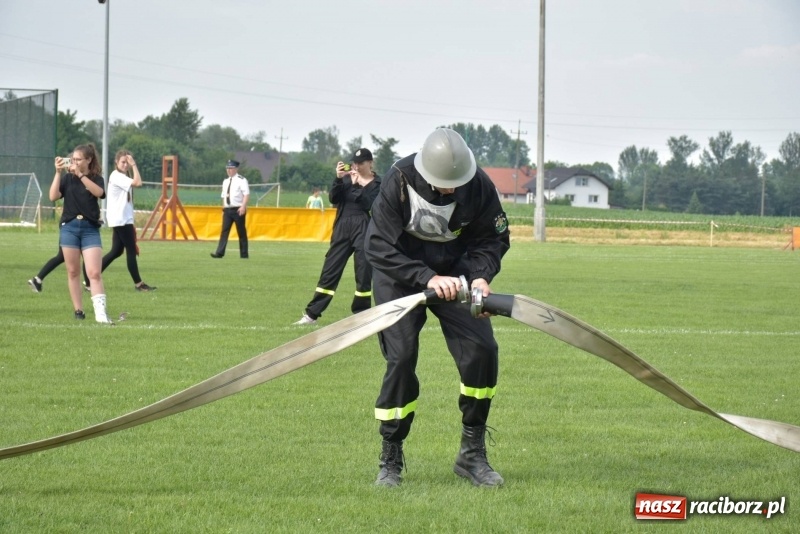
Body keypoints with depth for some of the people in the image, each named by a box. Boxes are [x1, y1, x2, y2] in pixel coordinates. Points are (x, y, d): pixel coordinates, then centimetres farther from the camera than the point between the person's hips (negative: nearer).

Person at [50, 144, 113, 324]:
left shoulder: (96, 179, 5)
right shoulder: (67, 178, 7)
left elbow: (99, 192, -18)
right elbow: (53, 196, -6)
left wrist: (80, 175, -22)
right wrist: (58, 173, -10)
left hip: (90, 229, -2)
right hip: (69, 227, 2)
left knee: (94, 273, -11)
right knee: (73, 272, 5)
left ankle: (100, 313, -19)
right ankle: (78, 310, 14)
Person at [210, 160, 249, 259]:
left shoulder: (241, 180, -6)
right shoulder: (225, 181, 16)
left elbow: (246, 194, -13)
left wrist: (243, 206, -23)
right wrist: (223, 209, 17)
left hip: (238, 210, -6)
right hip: (227, 210, 6)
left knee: (241, 232, 1)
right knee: (224, 231, -4)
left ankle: (244, 254, 8)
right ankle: (220, 253, -11)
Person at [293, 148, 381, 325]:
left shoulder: (378, 183, 1)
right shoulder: (347, 178, 10)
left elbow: (369, 204, -13)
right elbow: (333, 198, 0)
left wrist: (356, 185, -19)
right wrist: (339, 179, -13)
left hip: (364, 230, -3)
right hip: (342, 228, 3)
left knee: (363, 273, -2)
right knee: (330, 270, 2)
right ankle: (312, 314, 3)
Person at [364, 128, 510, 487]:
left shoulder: (478, 186, -19)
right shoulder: (399, 182, -27)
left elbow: (492, 239, -5)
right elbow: (378, 247, -26)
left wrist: (480, 276, -24)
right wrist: (427, 278, -36)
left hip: (453, 272, 3)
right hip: (400, 273, -3)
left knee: (482, 350, -10)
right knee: (401, 357, -13)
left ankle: (472, 454, 4)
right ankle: (390, 461, 1)